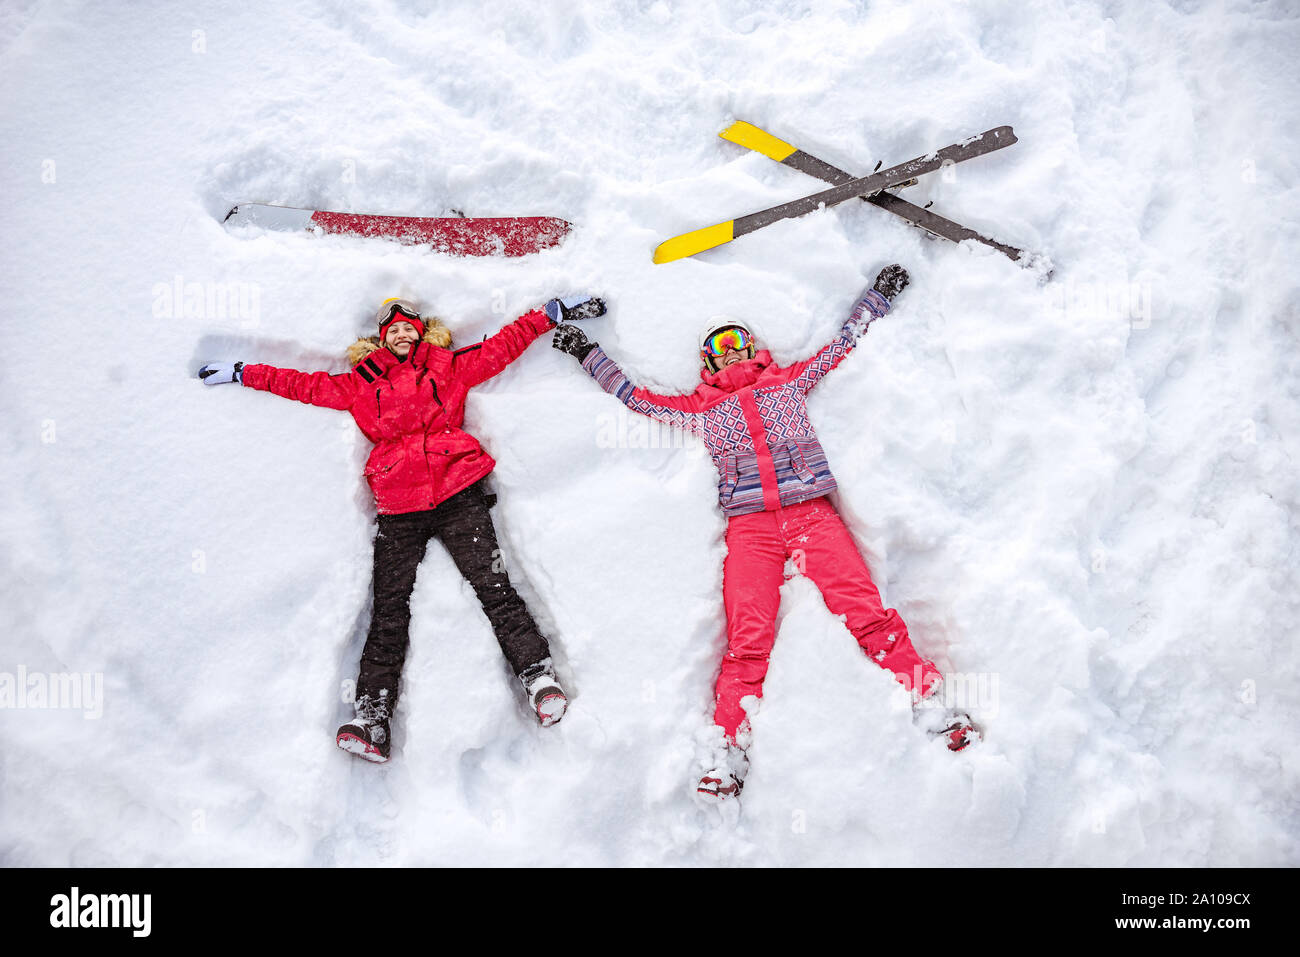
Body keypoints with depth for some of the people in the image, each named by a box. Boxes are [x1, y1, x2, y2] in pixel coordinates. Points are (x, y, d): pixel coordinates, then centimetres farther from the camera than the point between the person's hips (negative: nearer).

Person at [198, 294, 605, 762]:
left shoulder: (449, 366, 20)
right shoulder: (360, 383, 22)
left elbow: (504, 345, 22)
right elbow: (303, 384, 27)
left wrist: (557, 311, 21)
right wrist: (241, 373, 29)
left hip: (458, 494, -1)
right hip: (399, 509, 1)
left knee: (493, 587, -13)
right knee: (389, 609, -6)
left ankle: (540, 678, -17)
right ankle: (371, 715, -12)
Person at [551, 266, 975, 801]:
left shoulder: (789, 380, 26)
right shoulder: (699, 409, 25)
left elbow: (842, 345, 33)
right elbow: (635, 397, 29)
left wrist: (879, 294, 39)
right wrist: (588, 354, 31)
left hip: (811, 512, 1)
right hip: (749, 526, 0)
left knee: (868, 613, -14)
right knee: (748, 639, -15)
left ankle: (925, 702, -10)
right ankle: (730, 747, -16)